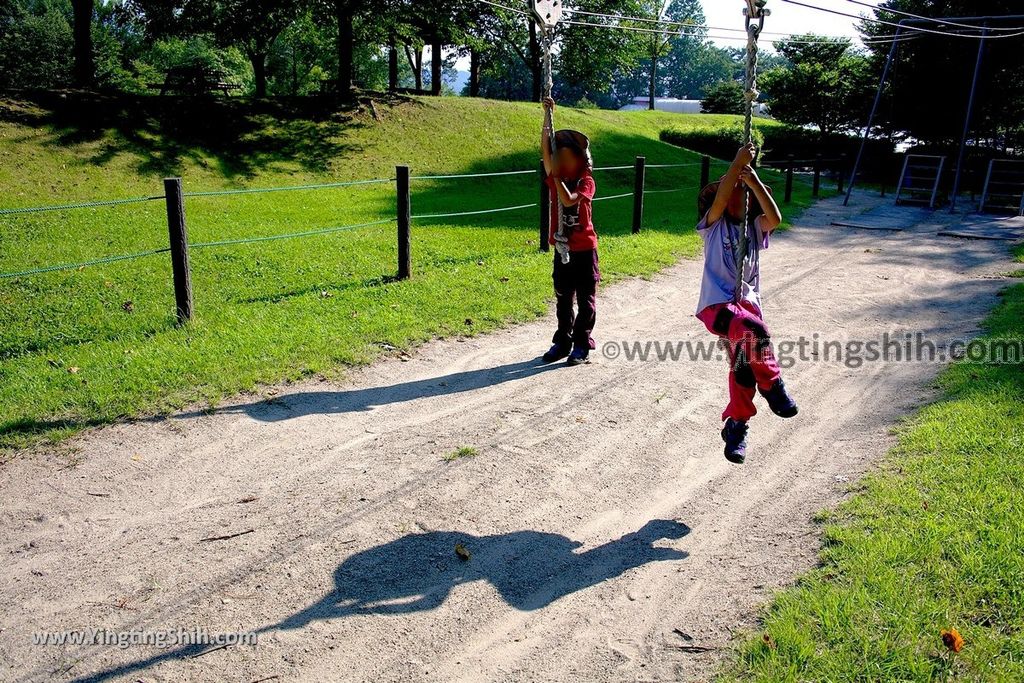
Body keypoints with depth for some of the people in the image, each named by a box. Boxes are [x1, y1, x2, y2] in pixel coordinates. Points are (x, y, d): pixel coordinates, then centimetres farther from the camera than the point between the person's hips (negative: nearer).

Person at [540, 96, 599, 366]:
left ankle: (582, 345, 12)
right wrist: (547, 115, -14)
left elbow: (569, 199, -28)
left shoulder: (586, 182, -9)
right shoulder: (556, 179, 3)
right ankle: (562, 342, 23)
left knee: (585, 298, 4)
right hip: (561, 248, 5)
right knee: (563, 298, 12)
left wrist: (558, 175, -21)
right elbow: (545, 150, -8)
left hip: (584, 249, -5)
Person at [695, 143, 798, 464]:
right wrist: (737, 163, -19)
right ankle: (772, 383, -7)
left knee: (744, 364, 4)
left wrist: (753, 181, -13)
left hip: (747, 302, 5)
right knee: (755, 331, -32)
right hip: (716, 304, -5)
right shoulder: (713, 225, 4)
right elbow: (719, 198, -16)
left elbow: (775, 218, -8)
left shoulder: (755, 228, 13)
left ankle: (736, 427, 20)